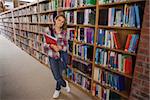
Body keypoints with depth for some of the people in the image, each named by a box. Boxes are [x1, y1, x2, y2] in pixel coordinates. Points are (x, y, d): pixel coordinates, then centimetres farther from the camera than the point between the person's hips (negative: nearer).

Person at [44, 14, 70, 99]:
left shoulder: (64, 32, -5)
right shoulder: (49, 30, -5)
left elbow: (66, 45, -3)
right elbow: (45, 43, -4)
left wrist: (60, 47, -23)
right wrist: (52, 46, -24)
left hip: (62, 55, 0)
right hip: (52, 56, 1)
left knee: (59, 74, 10)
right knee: (56, 76, 4)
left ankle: (58, 89, 42)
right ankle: (65, 84, 39)